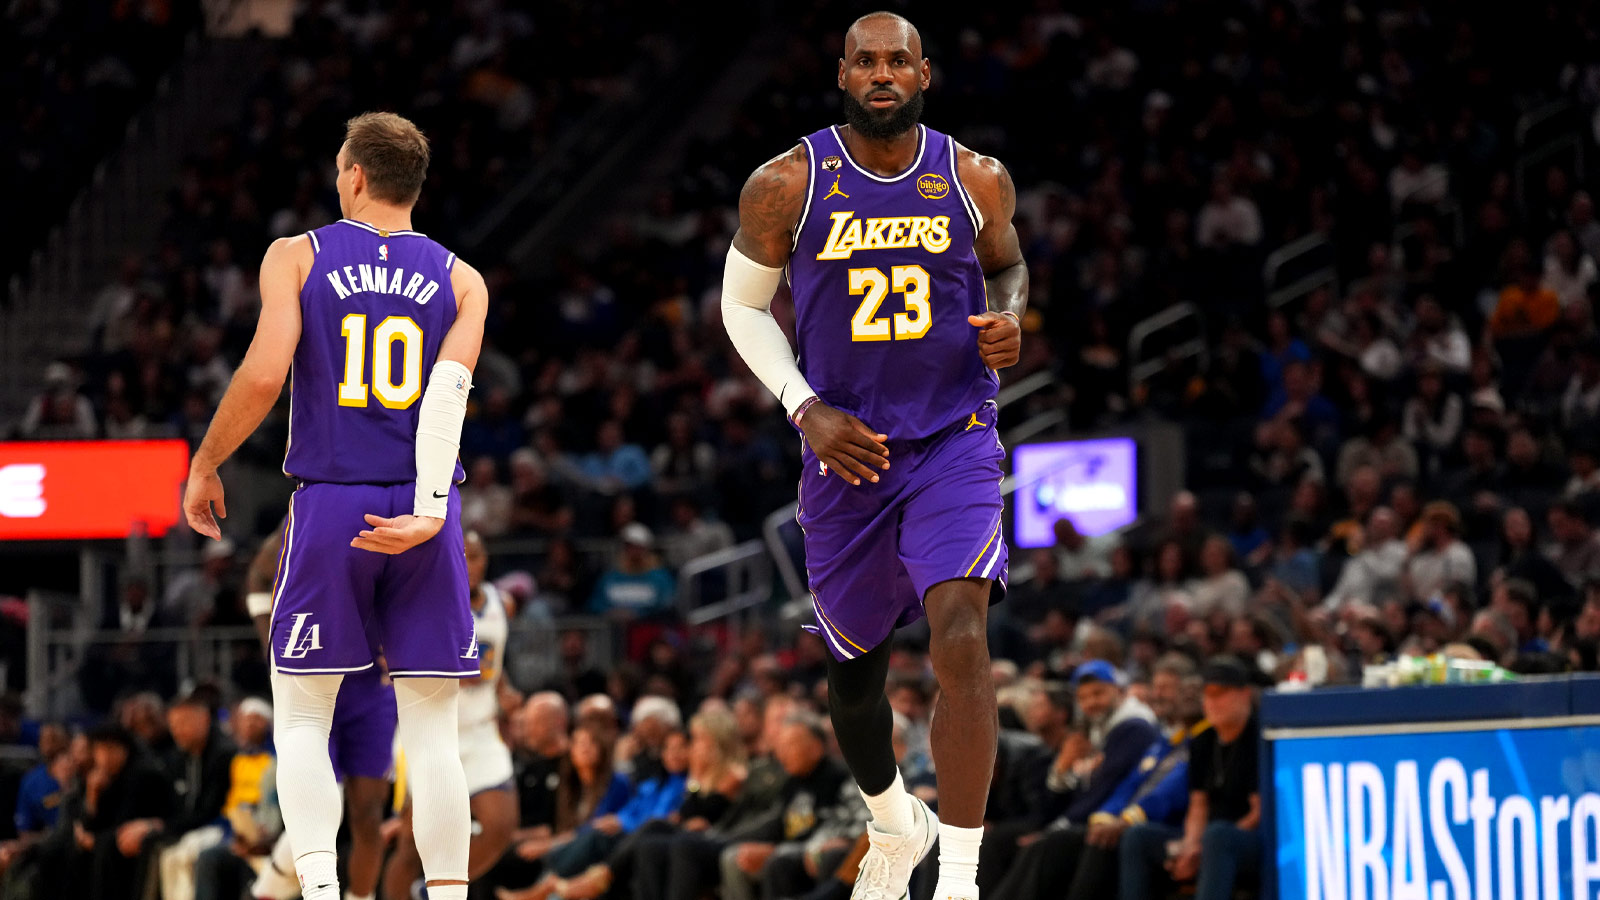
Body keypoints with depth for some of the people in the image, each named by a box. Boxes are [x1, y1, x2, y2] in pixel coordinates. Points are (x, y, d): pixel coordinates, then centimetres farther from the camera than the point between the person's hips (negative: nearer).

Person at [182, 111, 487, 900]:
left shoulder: (297, 258, 2)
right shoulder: (461, 280, 8)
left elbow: (263, 374, -10)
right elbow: (450, 389, -8)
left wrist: (205, 466, 3)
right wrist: (429, 510, -17)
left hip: (329, 506, -1)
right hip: (421, 512, 2)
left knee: (301, 717, 7)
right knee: (431, 729, 5)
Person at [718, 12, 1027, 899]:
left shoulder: (975, 181, -2)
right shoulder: (788, 185, -7)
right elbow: (742, 302, 5)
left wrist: (1009, 319, -5)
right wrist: (807, 410, -7)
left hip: (954, 443, -1)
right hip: (844, 453, 1)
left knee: (960, 635, -24)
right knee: (853, 674, 16)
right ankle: (895, 824, 48)